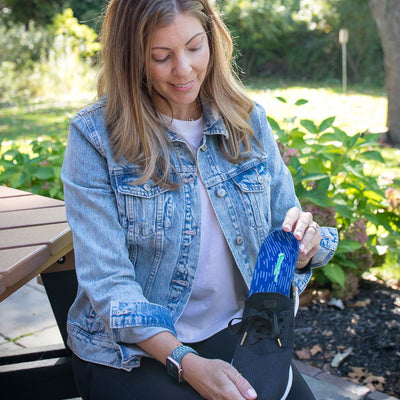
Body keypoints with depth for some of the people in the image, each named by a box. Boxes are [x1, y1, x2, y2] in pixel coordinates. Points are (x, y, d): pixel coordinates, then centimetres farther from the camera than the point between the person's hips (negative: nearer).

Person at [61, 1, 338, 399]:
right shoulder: (94, 136, -10)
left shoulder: (248, 121, 2)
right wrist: (185, 362, -25)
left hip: (231, 333, 4)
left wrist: (302, 244, -15)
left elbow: (282, 223, 9)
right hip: (129, 351, -3)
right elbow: (106, 278, -14)